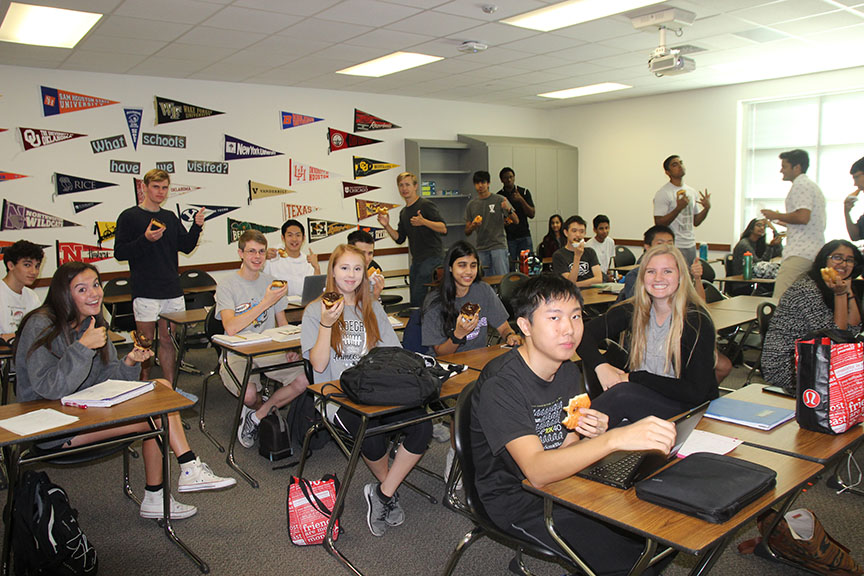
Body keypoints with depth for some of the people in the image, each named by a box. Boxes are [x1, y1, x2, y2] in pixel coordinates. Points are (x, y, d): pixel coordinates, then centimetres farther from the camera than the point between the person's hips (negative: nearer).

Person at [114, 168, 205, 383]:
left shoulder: (170, 217, 15)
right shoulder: (129, 216, -2)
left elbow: (186, 247, 12)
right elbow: (119, 252, -7)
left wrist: (197, 226, -4)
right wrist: (145, 240, -21)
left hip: (173, 291, 5)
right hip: (145, 292, -5)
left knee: (168, 340, 10)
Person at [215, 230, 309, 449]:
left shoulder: (271, 282, 9)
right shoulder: (227, 285, -6)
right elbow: (231, 328, -20)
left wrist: (290, 348, -6)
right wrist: (266, 303, -24)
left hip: (269, 351, 4)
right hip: (237, 354, -4)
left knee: (304, 379, -21)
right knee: (249, 394, -32)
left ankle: (256, 416, -1)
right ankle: (268, 407, 8)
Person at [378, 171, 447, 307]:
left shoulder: (426, 205, -7)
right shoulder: (404, 212, 16)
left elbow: (443, 228, -14)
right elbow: (399, 239, 16)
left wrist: (424, 222, -30)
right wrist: (386, 226, 2)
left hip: (432, 257, -8)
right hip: (416, 260, 8)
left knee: (418, 297, -15)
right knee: (414, 298, 10)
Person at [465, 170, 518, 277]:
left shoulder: (499, 200, 1)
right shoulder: (471, 204, 9)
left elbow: (516, 221, -3)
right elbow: (467, 232, 12)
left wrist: (508, 210, -23)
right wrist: (473, 225, -11)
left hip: (498, 246, -3)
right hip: (480, 249, 3)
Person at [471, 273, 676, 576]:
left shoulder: (569, 372, 2)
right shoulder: (499, 385, -24)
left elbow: (562, 447, 9)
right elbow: (537, 471, -34)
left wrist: (591, 436, -15)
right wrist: (615, 438, -46)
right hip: (516, 501, -8)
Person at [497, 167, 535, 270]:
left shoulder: (524, 192, 5)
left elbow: (531, 214, -1)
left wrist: (521, 200, -14)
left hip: (524, 236, 1)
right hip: (508, 238, -1)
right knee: (509, 269, -3)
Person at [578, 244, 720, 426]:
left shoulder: (697, 321, -13)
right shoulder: (634, 310, -1)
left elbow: (697, 391, -16)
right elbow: (586, 334, -1)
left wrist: (633, 378, -20)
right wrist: (600, 365, -21)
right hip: (643, 396, 3)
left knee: (623, 393, -31)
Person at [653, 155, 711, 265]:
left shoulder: (691, 192, 14)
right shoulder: (663, 193, -8)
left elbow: (695, 222, 18)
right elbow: (659, 223, -16)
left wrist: (707, 208, 2)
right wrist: (679, 208, -24)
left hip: (691, 245, 7)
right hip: (674, 247, -7)